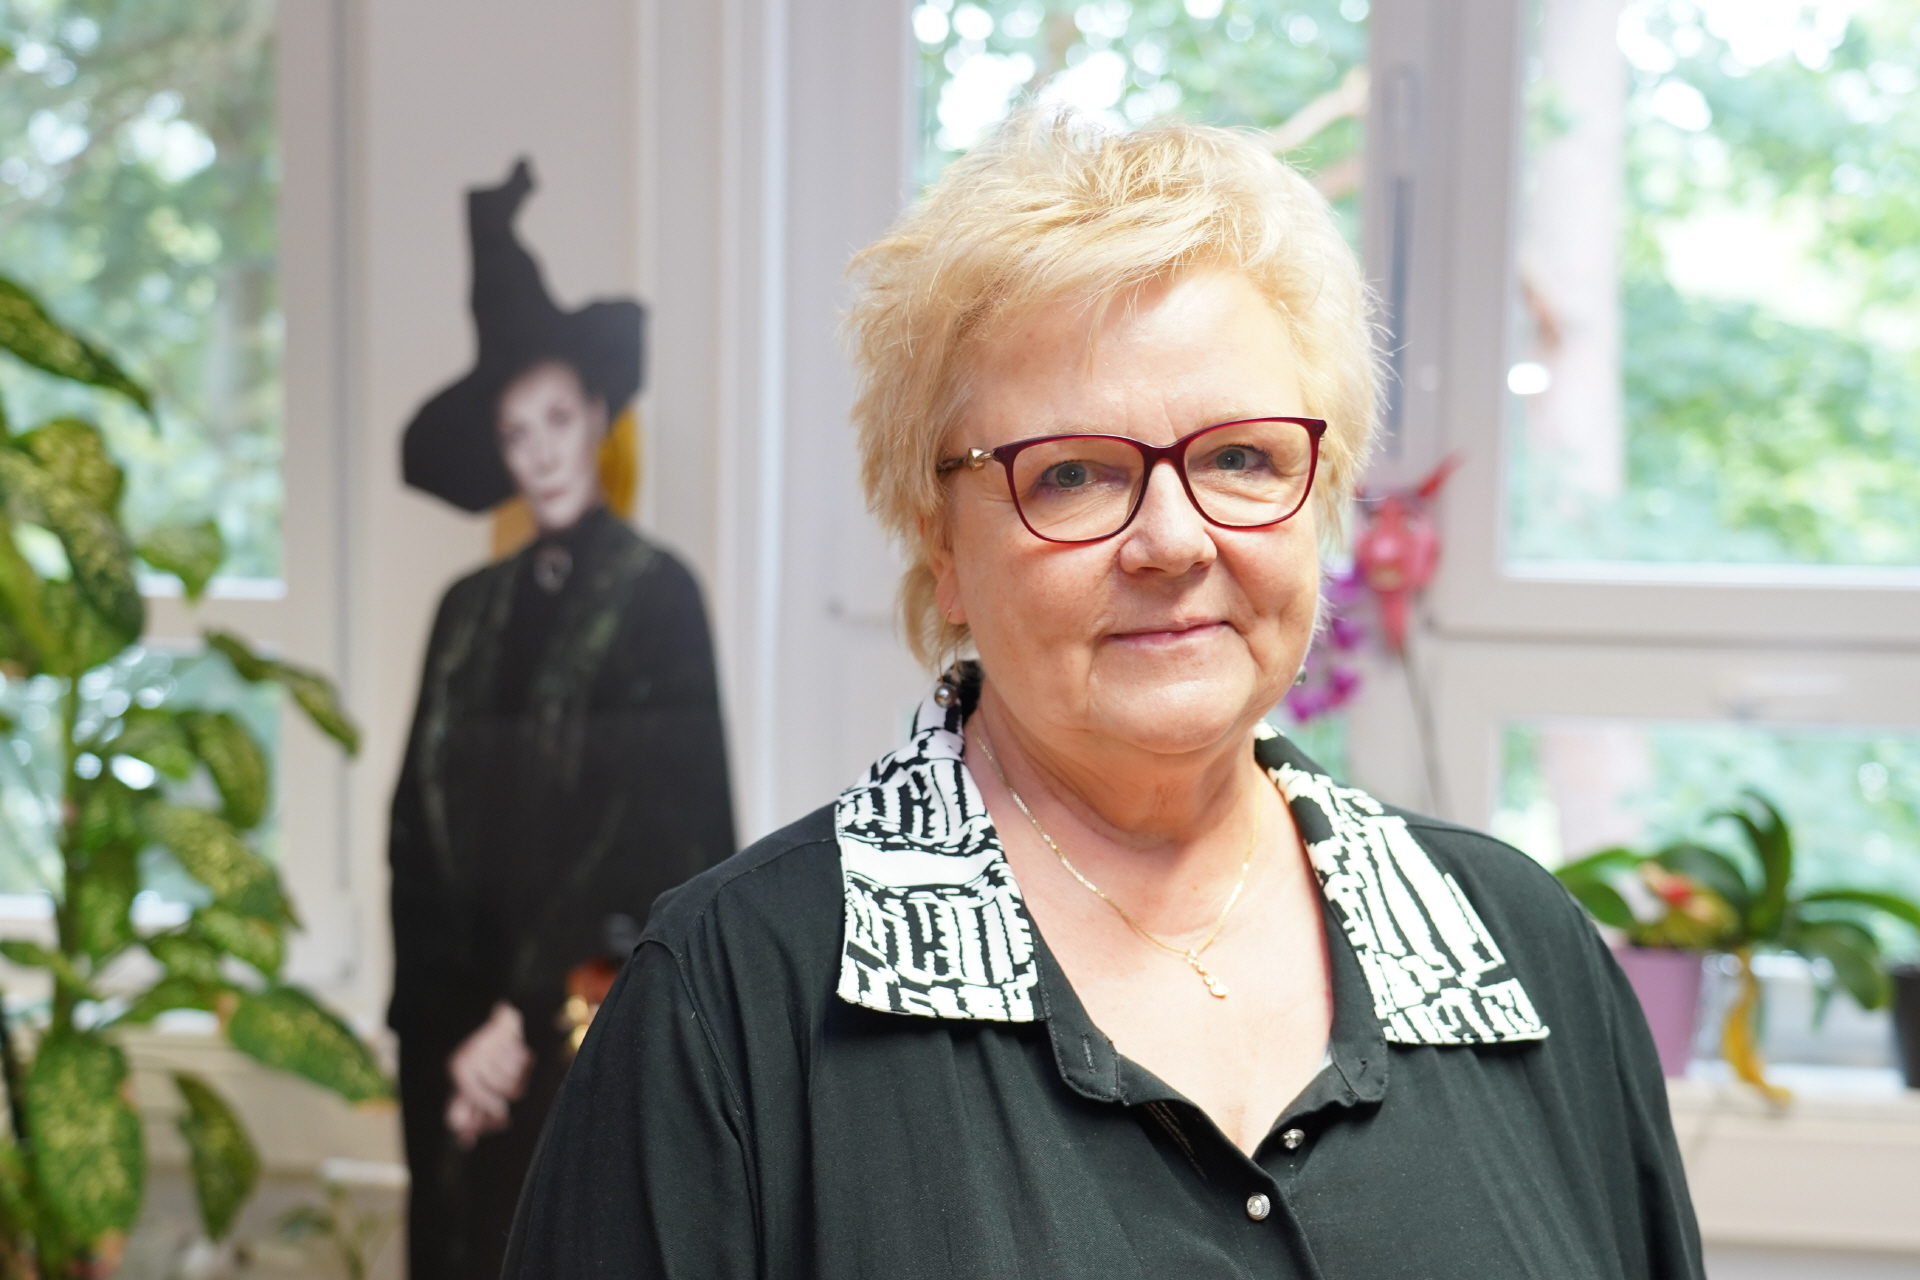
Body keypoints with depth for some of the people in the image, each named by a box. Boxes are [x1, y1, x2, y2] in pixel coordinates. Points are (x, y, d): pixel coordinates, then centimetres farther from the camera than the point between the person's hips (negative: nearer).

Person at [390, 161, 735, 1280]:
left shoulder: (657, 598, -6)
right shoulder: (470, 611, 9)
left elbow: (650, 832, -13)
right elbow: (420, 827, 7)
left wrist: (527, 1015, -14)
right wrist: (445, 1025, -2)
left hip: (597, 1024, -5)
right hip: (469, 1014, 5)